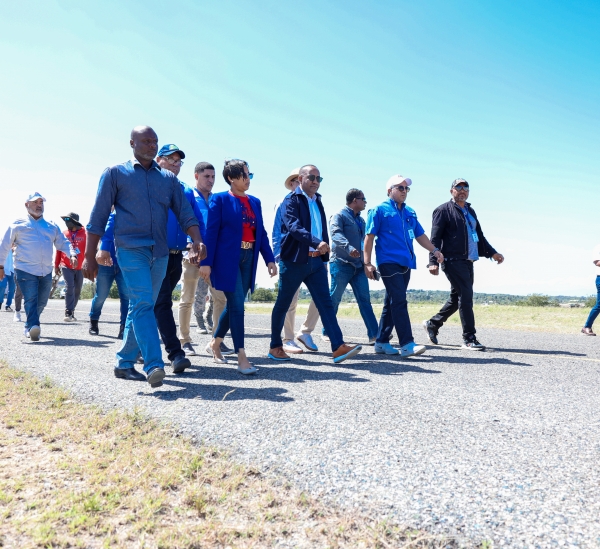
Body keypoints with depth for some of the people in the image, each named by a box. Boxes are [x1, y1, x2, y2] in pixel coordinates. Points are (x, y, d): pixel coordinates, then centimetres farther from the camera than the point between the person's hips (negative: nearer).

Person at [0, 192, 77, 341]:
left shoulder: (52, 227, 17)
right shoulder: (18, 225, 8)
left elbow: (63, 243, 13)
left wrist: (72, 254, -7)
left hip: (46, 272, 4)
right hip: (26, 270, -4)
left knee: (41, 302, 10)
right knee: (31, 300, -17)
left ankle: (29, 327, 27)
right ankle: (34, 327, -28)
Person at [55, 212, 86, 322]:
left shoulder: (84, 233, -1)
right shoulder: (64, 234, 4)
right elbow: (59, 251, 10)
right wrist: (56, 266, 10)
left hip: (80, 268, 1)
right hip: (66, 267, -1)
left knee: (77, 291, 8)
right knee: (70, 288, -14)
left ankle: (71, 312, 22)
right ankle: (68, 313, -15)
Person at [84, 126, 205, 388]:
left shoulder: (169, 179, 15)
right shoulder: (115, 173, 5)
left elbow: (185, 213, 6)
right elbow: (98, 217, 2)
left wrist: (197, 240, -13)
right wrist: (90, 257, -3)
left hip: (160, 253, 5)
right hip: (131, 249, -4)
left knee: (142, 307, 9)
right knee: (142, 304, -19)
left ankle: (124, 363, 21)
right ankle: (154, 365, -23)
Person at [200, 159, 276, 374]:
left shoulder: (255, 202, 15)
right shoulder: (220, 199, -2)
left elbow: (261, 232, 14)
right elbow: (211, 232, -8)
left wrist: (269, 258, 6)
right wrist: (207, 262, -14)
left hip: (248, 259, 6)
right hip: (228, 259, -6)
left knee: (234, 305, 12)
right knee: (237, 305, -9)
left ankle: (216, 343, 32)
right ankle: (241, 357, -5)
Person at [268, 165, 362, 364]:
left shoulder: (317, 201, 16)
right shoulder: (291, 200, -7)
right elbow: (294, 226, -23)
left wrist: (324, 250, 11)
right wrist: (317, 242, -35)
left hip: (315, 261, 6)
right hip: (294, 260, -6)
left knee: (325, 303, -3)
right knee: (283, 305, 6)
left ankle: (338, 347, -8)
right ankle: (275, 347, 20)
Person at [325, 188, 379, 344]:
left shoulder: (360, 220, 19)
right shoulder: (339, 216, -5)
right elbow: (336, 234, -22)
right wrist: (349, 247, -39)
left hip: (358, 266, 7)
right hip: (341, 264, -7)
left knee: (364, 300, 1)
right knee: (334, 299, 1)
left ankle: (374, 334, -2)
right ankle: (327, 332, 14)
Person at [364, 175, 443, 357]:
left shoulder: (410, 213, 20)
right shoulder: (380, 210, 0)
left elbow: (420, 235, 24)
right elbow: (369, 237, -4)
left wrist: (434, 250, 8)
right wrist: (367, 263, -11)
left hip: (405, 263, 7)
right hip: (389, 262, -7)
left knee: (392, 303, 10)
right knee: (399, 302, -13)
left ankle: (381, 342, 17)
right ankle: (407, 344, -14)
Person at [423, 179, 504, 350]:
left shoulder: (470, 211, 22)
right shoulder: (443, 210, -2)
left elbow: (479, 236, 27)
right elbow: (435, 238, -8)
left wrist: (492, 253, 16)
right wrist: (433, 261, -17)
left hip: (467, 262, 8)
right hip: (453, 261, -8)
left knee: (457, 298, 12)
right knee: (465, 297, -10)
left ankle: (432, 323, 28)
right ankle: (469, 339, -4)